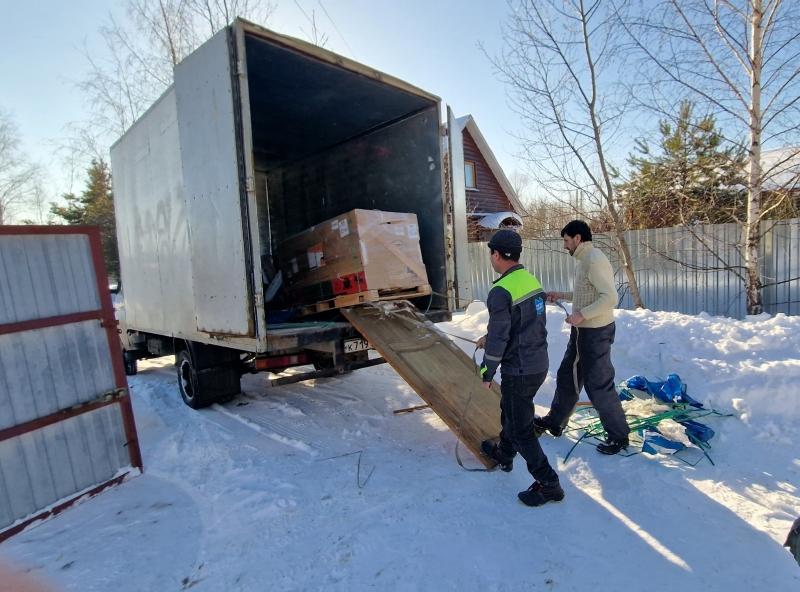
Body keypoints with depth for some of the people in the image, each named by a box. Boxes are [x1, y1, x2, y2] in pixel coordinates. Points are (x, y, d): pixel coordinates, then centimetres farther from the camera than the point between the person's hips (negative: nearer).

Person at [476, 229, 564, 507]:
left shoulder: (501, 291, -24)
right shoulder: (531, 279, 4)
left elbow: (498, 339, -21)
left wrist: (486, 373, -8)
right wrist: (489, 337, 25)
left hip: (518, 371, -9)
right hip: (540, 364, 9)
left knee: (521, 429, 6)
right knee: (510, 410, 28)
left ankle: (548, 485, 17)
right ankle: (504, 454, 48)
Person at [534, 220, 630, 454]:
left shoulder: (594, 260, -20)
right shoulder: (585, 260, 12)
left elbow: (610, 298, -28)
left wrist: (581, 315, -25)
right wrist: (560, 295, 15)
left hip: (595, 333, -10)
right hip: (582, 332, 10)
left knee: (598, 385, 2)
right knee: (567, 377, 19)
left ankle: (618, 436, 20)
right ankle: (554, 422, 34)